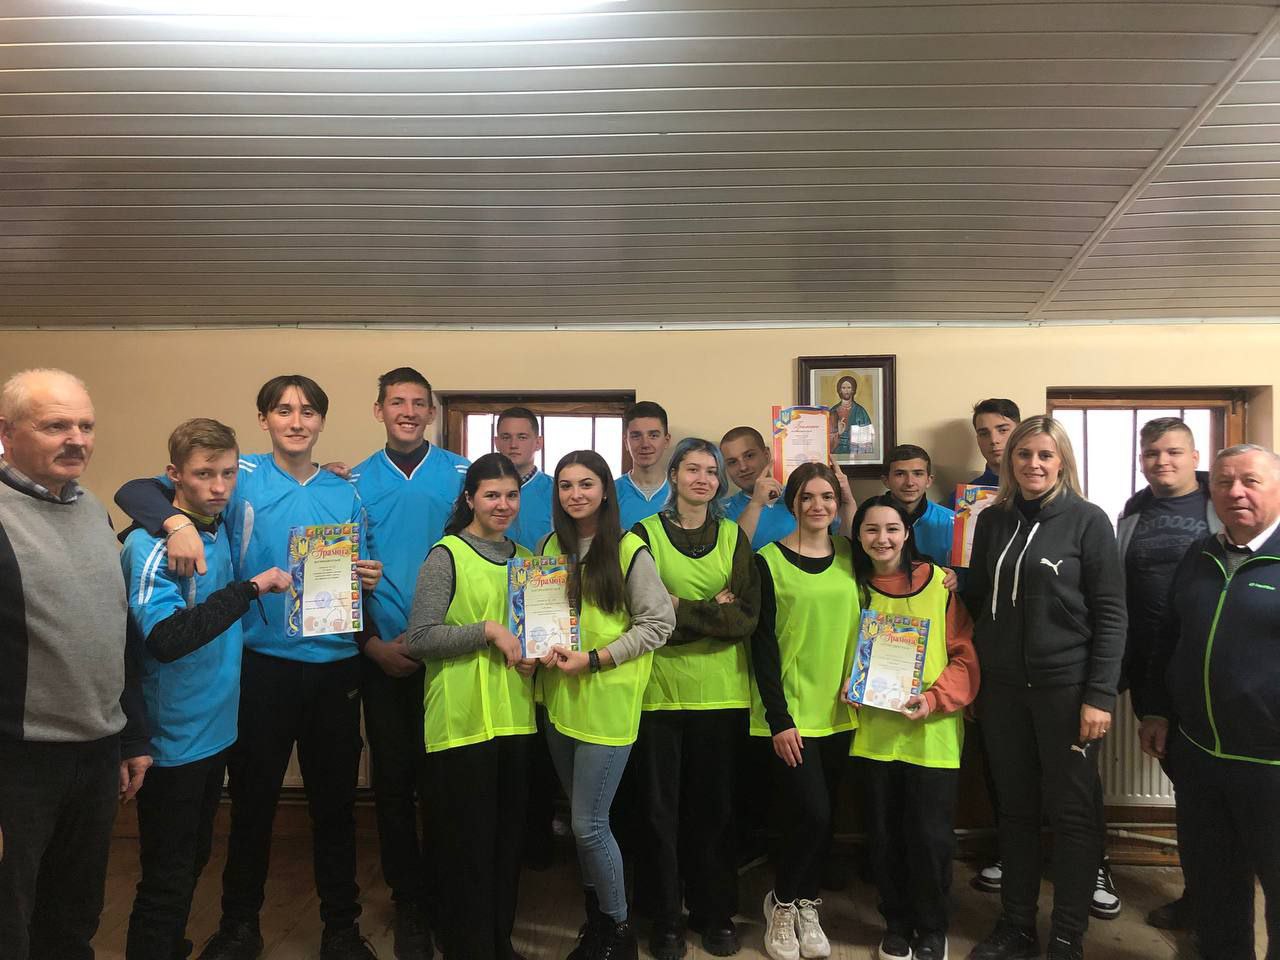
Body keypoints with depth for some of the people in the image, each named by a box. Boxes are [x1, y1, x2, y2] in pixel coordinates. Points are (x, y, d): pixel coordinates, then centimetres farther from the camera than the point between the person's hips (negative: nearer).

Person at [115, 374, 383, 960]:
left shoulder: (345, 494, 7)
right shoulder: (241, 476, -3)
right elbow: (134, 491, -10)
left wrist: (368, 580, -11)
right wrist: (176, 521, -29)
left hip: (336, 664, 2)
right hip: (262, 663, -2)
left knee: (335, 801, 12)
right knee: (253, 798, 12)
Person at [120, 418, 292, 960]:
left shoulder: (221, 531, 3)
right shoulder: (150, 544, -19)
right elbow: (166, 638, -30)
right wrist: (252, 587, -27)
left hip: (215, 727, 8)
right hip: (173, 738, -8)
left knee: (195, 858, 23)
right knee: (168, 878, 5)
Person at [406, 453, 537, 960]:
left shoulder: (524, 557, 12)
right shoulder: (446, 556, -6)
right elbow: (420, 638, -12)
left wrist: (536, 654, 2)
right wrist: (489, 631, -17)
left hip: (515, 717, 6)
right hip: (463, 721, -5)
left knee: (509, 838, 13)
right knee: (469, 842, 2)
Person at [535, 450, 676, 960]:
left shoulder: (629, 550, -10)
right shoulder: (548, 546, 7)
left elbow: (659, 623, -11)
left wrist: (594, 659, -16)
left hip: (607, 703, -5)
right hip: (560, 700, 5)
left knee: (588, 825, -2)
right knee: (582, 819, 16)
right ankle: (596, 916, 36)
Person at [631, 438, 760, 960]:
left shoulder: (734, 537, 8)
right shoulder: (645, 534, 0)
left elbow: (748, 617, -3)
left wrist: (682, 608, -12)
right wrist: (713, 613, -11)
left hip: (722, 693, 2)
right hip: (661, 689, -2)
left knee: (714, 805, 10)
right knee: (661, 807, 6)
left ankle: (715, 913, 27)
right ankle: (664, 918, 22)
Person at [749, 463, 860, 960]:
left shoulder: (851, 558, 7)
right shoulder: (768, 561, -6)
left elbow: (863, 629, 10)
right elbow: (762, 644, -9)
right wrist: (779, 720, -13)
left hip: (839, 710, 4)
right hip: (789, 713, -4)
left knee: (821, 815, 11)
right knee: (812, 813, -8)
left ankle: (806, 906, 31)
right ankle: (782, 903, 17)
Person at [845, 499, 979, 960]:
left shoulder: (940, 582, -4)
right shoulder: (855, 586, 5)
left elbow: (965, 656, -4)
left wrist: (934, 698, -17)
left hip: (933, 733, -2)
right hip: (873, 732, 3)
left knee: (931, 836, 4)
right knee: (884, 836, 11)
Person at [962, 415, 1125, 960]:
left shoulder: (1087, 521, -5)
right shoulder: (993, 520, 6)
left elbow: (1110, 616, -7)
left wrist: (1100, 696, -12)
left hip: (1066, 687, -4)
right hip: (1002, 688, 4)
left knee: (1073, 813, 6)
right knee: (1015, 809, 12)